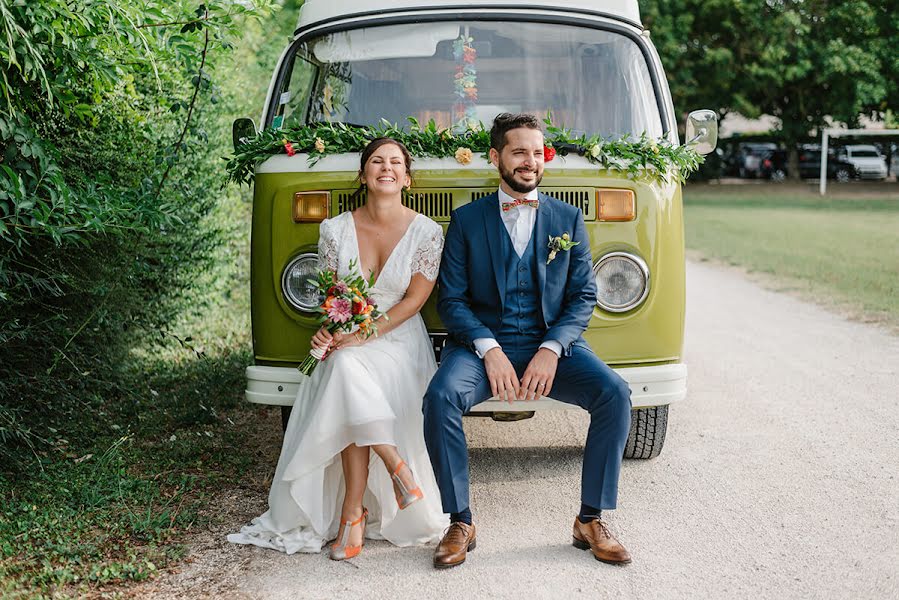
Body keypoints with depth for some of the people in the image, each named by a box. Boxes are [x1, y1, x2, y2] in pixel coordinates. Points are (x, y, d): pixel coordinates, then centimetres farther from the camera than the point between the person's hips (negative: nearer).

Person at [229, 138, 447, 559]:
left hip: (399, 341, -2)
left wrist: (368, 334, -17)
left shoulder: (426, 232, -1)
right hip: (347, 344, 2)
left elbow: (415, 298, -5)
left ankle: (353, 512, -26)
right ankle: (396, 465, -26)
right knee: (344, 369, -36)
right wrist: (328, 331, -16)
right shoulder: (335, 230, 5)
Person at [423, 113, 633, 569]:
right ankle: (460, 524, -15)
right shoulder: (467, 220, 7)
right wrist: (489, 350, -16)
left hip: (552, 343, 1)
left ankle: (591, 520, -10)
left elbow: (584, 296, 6)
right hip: (483, 342, -1)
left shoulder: (568, 219, 11)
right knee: (440, 396, -31)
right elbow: (451, 299, 1)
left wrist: (551, 350, -12)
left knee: (615, 393, -25)